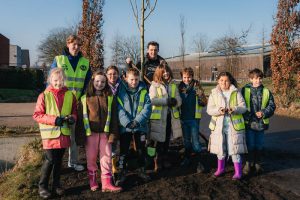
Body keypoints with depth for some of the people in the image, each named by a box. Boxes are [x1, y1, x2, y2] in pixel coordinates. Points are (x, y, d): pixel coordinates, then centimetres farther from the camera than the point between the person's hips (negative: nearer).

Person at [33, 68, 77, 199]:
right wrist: (54, 119, -18)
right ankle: (42, 186, 16)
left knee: (59, 160, 14)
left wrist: (72, 118, -9)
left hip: (64, 133, 4)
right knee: (50, 160, -3)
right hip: (50, 134, -4)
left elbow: (74, 111, 14)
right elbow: (37, 115, -7)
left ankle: (56, 184, 28)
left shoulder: (70, 95, 4)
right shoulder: (44, 95, -7)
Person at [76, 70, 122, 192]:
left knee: (106, 158, 2)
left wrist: (113, 133, -4)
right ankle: (93, 182, 25)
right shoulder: (85, 98, 1)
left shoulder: (110, 98, 4)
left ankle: (106, 183, 9)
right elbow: (80, 117, 1)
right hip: (90, 133, 0)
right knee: (91, 158, 9)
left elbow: (114, 117, 3)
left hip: (105, 133, 1)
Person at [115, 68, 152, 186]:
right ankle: (122, 172, 17)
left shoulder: (143, 91, 2)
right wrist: (127, 122, -21)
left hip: (140, 127, 2)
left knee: (141, 150, 13)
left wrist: (138, 121, -18)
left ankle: (141, 170, 30)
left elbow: (147, 108, -5)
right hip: (125, 127, -2)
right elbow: (119, 109, -9)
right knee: (124, 151, 4)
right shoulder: (121, 91, -2)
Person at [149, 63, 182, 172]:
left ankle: (165, 159, 29)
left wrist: (175, 101, -18)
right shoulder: (154, 85, -4)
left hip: (171, 116, 4)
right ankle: (158, 161, 16)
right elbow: (152, 100, -17)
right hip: (158, 117, -4)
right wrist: (167, 101, -22)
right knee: (159, 139, 2)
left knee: (167, 139, 14)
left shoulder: (173, 85, 10)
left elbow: (179, 100, 5)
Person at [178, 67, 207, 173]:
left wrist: (200, 94, -25)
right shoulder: (180, 87, 3)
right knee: (186, 140, 16)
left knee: (195, 141, -5)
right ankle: (187, 158, 31)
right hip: (183, 117, 4)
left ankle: (199, 162, 3)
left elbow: (204, 103, -10)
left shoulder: (196, 87, -8)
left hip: (194, 118, -4)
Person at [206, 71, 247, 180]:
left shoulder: (236, 93, 1)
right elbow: (209, 110, -3)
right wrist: (219, 110, -22)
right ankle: (221, 168, 33)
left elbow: (243, 107, -3)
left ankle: (238, 172, 11)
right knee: (220, 148, 13)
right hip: (219, 125, 2)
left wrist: (234, 109, -23)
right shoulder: (214, 93, 4)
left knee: (235, 148, -1)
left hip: (234, 125, -2)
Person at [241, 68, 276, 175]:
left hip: (261, 123, 2)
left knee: (259, 145, 12)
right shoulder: (245, 90, -3)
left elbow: (272, 106, 4)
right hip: (249, 122, -2)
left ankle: (257, 164, 28)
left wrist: (264, 113, -13)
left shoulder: (266, 92, 3)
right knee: (250, 145, 4)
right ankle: (249, 163, 21)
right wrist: (246, 116, -12)